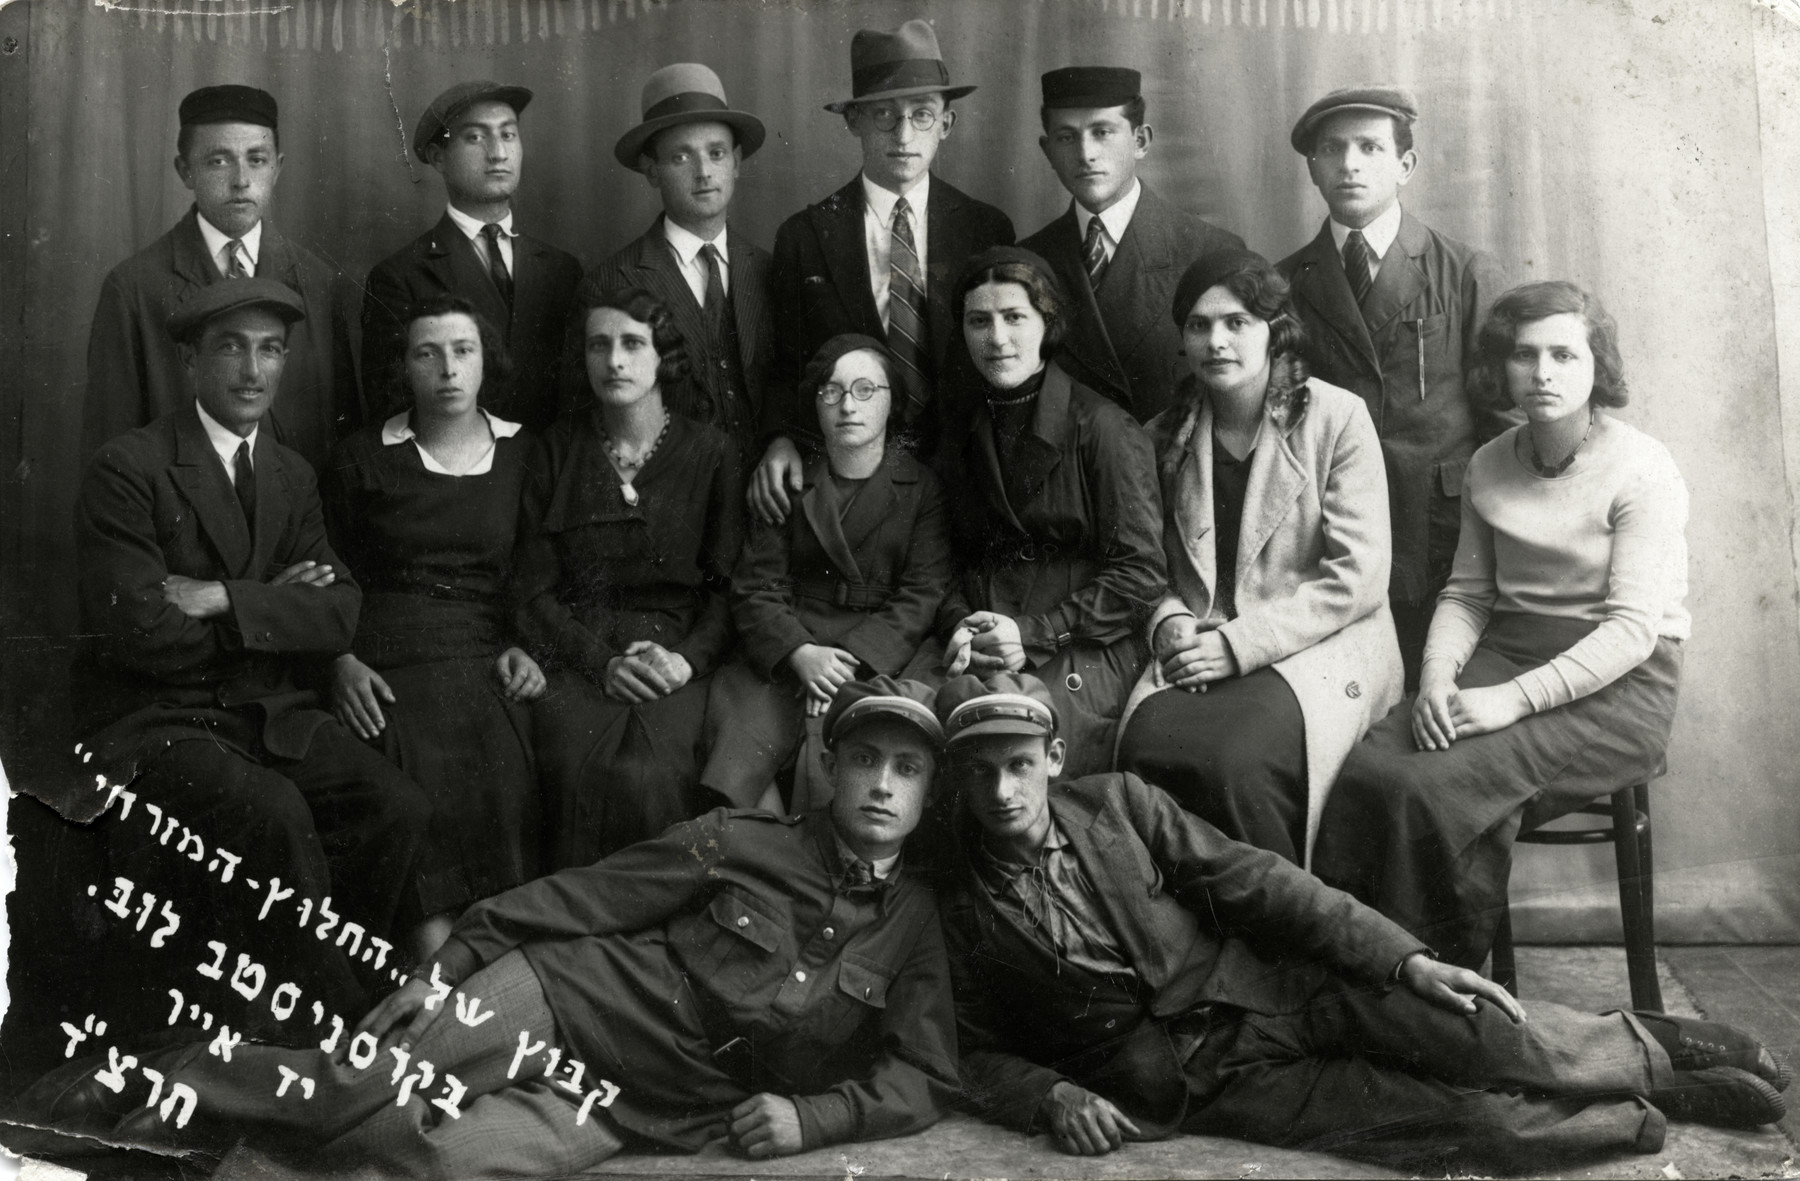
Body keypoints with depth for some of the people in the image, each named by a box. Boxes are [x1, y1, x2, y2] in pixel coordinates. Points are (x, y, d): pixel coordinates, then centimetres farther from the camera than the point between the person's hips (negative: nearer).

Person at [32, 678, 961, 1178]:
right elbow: (573, 902, -1)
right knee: (366, 1089, -24)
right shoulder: (736, 843, -1)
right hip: (554, 999, 0)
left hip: (635, 1106, 0)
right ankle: (143, 1089, 0)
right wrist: (447, 965, -8)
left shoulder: (913, 924, 5)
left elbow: (923, 1078, 6)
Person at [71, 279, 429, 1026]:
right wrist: (272, 603, -8)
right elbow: (140, 633, -17)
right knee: (273, 814, -31)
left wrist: (225, 599, -15)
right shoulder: (126, 471, -7)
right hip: (152, 724, -5)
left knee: (400, 808, -18)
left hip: (269, 713, 5)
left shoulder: (292, 476, 12)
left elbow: (336, 617, 0)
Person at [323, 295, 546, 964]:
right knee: (424, 797, -27)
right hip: (388, 662, -1)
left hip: (489, 655, 1)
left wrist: (524, 647, 2)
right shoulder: (362, 459, 11)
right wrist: (341, 662, -2)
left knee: (505, 789, -28)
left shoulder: (520, 453, 14)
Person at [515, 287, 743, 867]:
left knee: (650, 774, -29)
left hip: (676, 653, -1)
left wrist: (689, 658, -11)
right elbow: (532, 589, 6)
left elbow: (729, 585, 7)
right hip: (574, 655, 1)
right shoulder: (560, 448, 11)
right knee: (579, 769, -29)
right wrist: (604, 663, -9)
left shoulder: (710, 450, 10)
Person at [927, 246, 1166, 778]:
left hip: (1087, 651, -4)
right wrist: (959, 628, -5)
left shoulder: (1103, 428, -1)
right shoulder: (963, 431, 15)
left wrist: (1034, 634, -12)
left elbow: (1141, 575, -5)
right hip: (978, 651, 4)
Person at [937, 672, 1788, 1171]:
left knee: (1485, 1039, -17)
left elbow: (1251, 879, -3)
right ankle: (1651, 1113, -3)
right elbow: (979, 1054, 4)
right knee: (1463, 1122, -19)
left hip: (1266, 988, 2)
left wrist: (1403, 959, -10)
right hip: (1198, 1078, -2)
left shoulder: (1116, 802, 0)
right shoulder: (957, 911, -4)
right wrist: (1050, 1097, -18)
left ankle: (1648, 1046, 8)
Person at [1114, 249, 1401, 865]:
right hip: (1201, 648, 3)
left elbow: (1359, 577, -7)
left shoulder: (1336, 417, -1)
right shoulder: (1168, 434, 12)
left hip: (1323, 647, -3)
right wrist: (1170, 619, -5)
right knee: (1145, 746, -28)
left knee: (1235, 762, -32)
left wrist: (1241, 642, -13)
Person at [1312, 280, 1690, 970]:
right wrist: (1438, 677, -9)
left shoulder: (1641, 469, -7)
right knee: (1369, 772, -23)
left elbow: (1634, 626, -14)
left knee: (1436, 787, -29)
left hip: (1619, 685, -5)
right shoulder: (1488, 468, 11)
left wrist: (1515, 699, -23)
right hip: (1505, 651, 5)